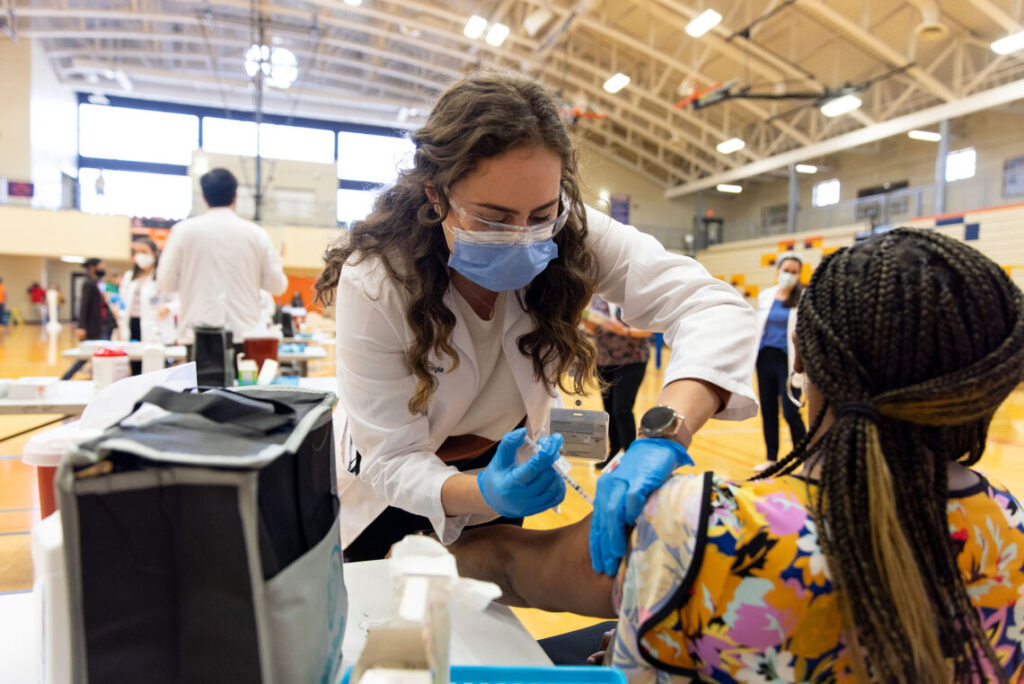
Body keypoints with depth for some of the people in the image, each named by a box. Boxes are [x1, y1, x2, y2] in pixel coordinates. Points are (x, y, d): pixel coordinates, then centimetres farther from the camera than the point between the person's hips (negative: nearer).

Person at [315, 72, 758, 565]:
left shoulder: (569, 236, -27)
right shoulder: (374, 282, -33)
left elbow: (713, 308, -35)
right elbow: (392, 460, -30)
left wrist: (664, 437, -53)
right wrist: (483, 492, -52)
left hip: (507, 461, 2)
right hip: (392, 488, -1)